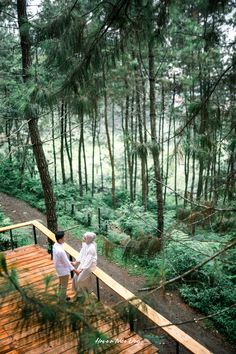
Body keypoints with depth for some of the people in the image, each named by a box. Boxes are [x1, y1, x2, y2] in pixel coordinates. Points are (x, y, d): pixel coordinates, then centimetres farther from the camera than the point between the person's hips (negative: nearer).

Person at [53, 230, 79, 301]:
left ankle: (61, 297, 48)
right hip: (63, 270, -9)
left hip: (59, 268, 9)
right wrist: (74, 270, -16)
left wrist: (69, 262, 15)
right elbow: (66, 262, -26)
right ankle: (63, 299, 32)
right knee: (64, 286, 13)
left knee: (61, 283, 28)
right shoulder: (60, 251, -37)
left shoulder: (55, 245, -9)